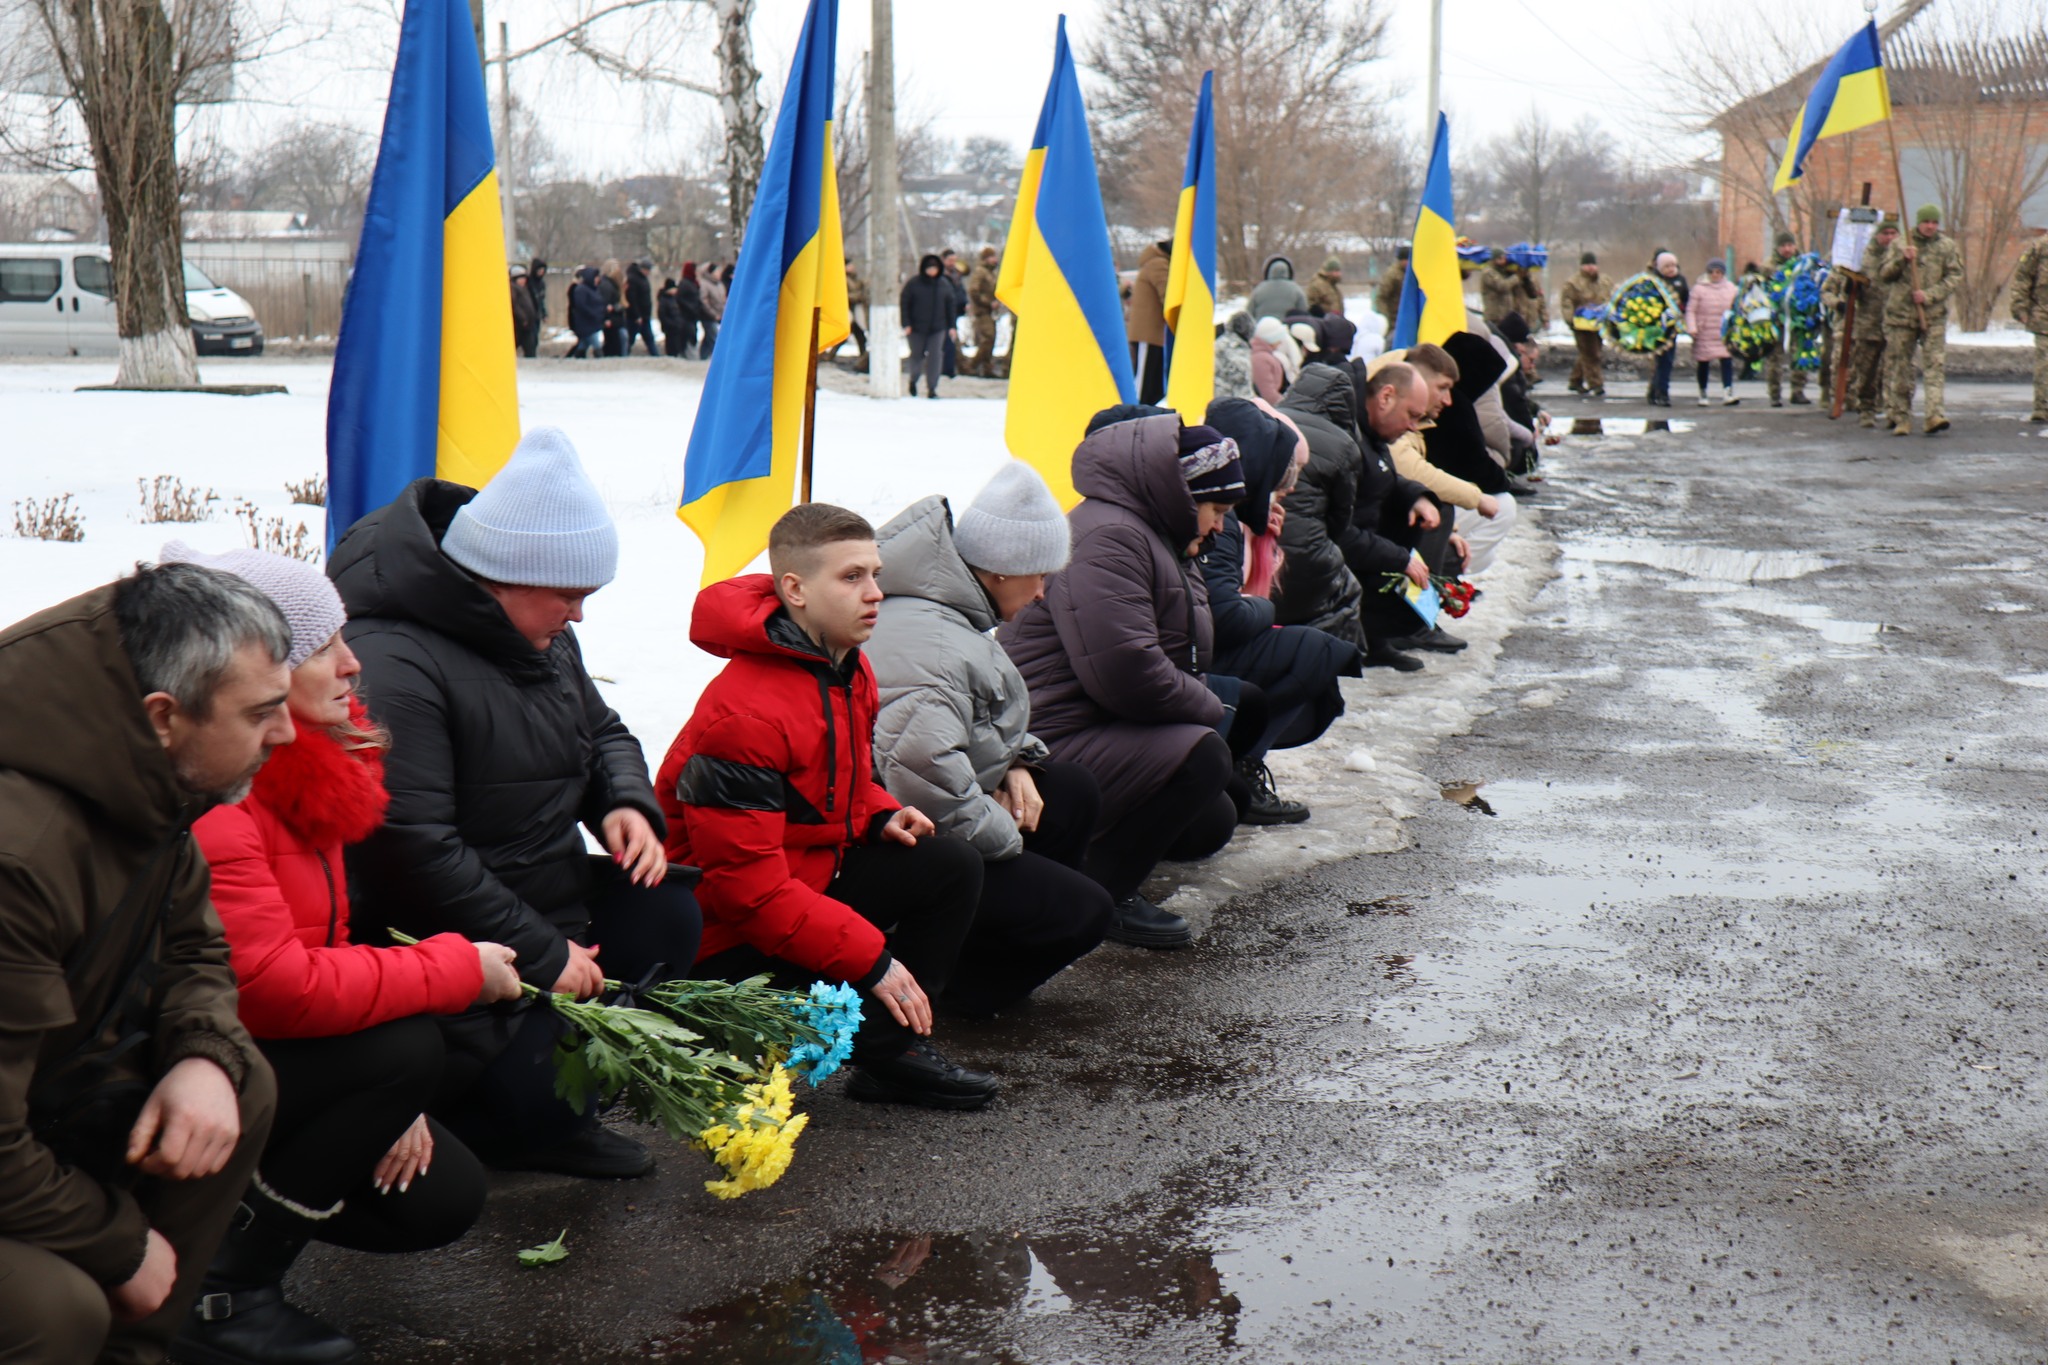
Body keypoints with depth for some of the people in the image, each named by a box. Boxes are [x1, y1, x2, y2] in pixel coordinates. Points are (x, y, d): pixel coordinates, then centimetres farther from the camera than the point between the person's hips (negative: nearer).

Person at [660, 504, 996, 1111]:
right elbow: (748, 884, -30)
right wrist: (871, 959, -29)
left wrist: (880, 816, -3)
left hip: (818, 873, 9)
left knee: (952, 865, -2)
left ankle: (893, 1048, -3)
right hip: (731, 933, -9)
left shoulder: (850, 671, 3)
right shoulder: (744, 714, -28)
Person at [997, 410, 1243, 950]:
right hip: (1047, 748, -12)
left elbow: (1171, 664, 22)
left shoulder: (1150, 537, 19)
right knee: (1202, 755, -27)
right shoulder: (1105, 537, -18)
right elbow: (1126, 673, -27)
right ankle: (1100, 891, -15)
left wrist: (1206, 705, 1)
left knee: (1212, 824, 15)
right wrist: (1210, 709, -12)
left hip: (1101, 734, 12)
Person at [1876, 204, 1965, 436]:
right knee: (1899, 367, 2)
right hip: (1900, 314, 1)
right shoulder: (1899, 245, 7)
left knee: (1936, 364, -11)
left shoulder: (1948, 247, 6)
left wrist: (1929, 295, -13)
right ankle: (1901, 419, 9)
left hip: (1934, 315, -1)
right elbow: (1884, 274, 4)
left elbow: (1954, 277, 0)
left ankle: (1936, 414, -16)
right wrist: (1902, 259, -14)